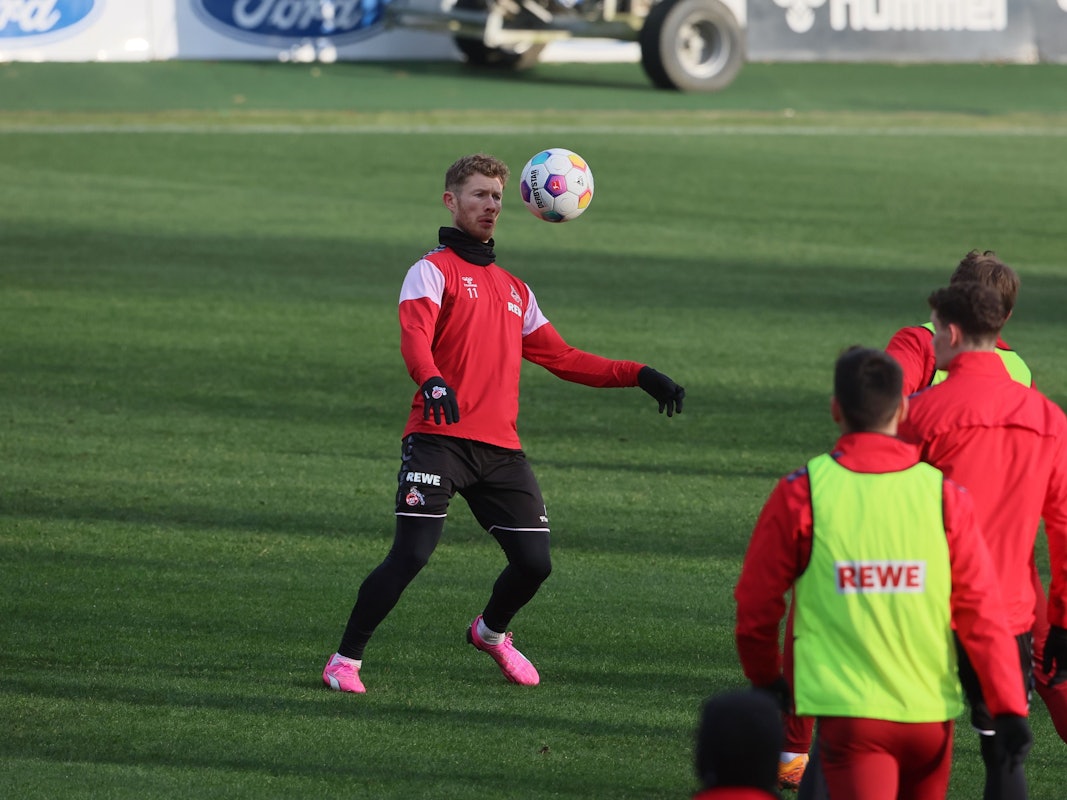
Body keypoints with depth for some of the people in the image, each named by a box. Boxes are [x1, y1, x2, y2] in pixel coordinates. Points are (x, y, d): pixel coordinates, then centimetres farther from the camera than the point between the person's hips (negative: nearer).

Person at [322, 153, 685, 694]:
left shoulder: (514, 290, 25)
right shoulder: (433, 271, 2)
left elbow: (562, 358, 27)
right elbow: (415, 337, -16)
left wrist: (638, 376, 18)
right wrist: (432, 381, -38)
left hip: (500, 448, 6)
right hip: (439, 440, -6)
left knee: (534, 562, 0)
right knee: (410, 555, -17)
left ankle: (491, 632, 32)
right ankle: (345, 660, -3)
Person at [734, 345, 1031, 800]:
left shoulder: (801, 493, -5)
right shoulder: (945, 496, -1)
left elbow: (756, 604, 4)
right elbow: (982, 612, -5)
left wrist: (765, 679, 22)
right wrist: (1009, 710, -2)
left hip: (849, 712, -3)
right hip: (931, 711, 3)